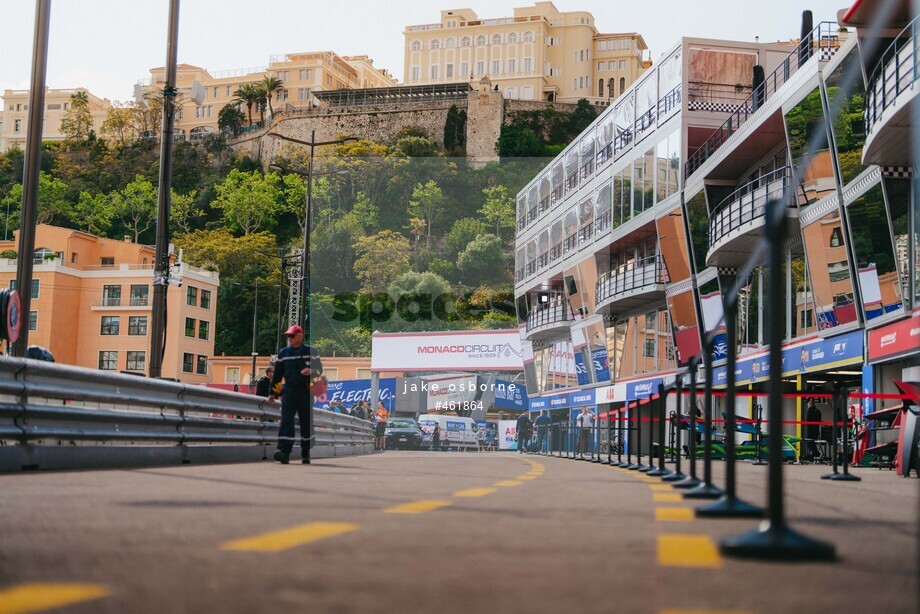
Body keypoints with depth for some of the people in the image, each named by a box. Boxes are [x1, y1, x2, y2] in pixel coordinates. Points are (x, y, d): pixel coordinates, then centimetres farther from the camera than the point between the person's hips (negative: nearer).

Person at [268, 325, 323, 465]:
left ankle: (306, 454, 14)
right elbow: (277, 373, 16)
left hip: (306, 391, -1)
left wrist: (311, 371, -16)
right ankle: (284, 452, -22)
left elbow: (319, 369, 6)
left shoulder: (310, 351, 5)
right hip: (289, 390, 1)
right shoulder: (283, 353, 12)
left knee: (306, 422, 4)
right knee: (286, 420, -13)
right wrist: (272, 392, 15)